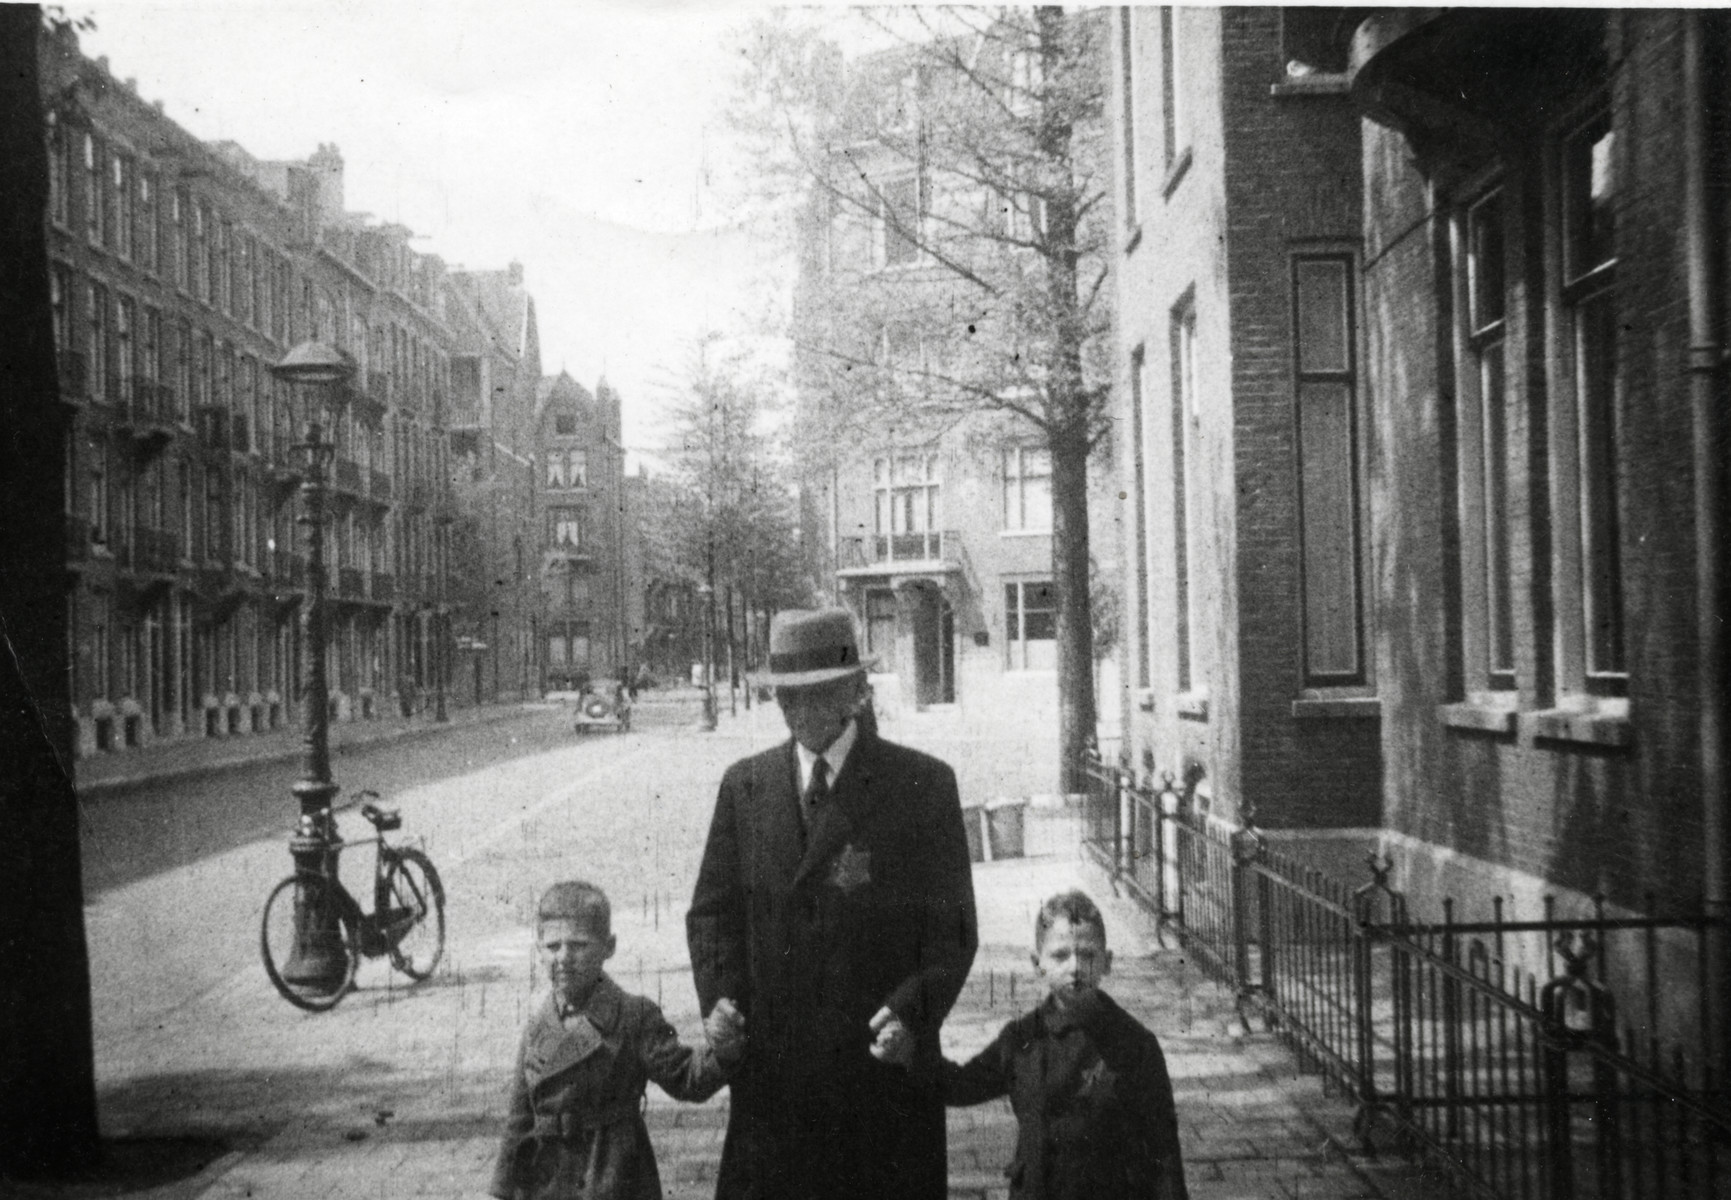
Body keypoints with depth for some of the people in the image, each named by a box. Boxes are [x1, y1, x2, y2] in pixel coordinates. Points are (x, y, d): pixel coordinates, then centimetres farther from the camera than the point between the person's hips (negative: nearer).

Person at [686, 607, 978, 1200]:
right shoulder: (743, 785, 9)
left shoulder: (923, 784, 0)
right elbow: (713, 911, 11)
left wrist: (912, 1012, -16)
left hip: (887, 1059, -2)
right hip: (771, 1065, 2)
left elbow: (953, 928, -1)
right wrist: (723, 1006, -5)